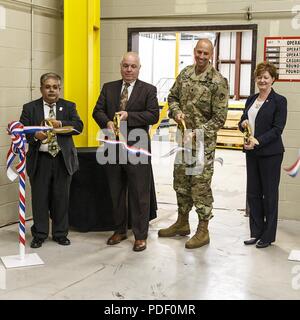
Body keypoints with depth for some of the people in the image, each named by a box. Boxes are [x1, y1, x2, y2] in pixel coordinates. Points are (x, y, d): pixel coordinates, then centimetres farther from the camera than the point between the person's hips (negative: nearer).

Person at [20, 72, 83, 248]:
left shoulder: (69, 106, 7)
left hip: (63, 159, 1)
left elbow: (79, 126, -5)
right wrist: (35, 136, -23)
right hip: (40, 160, -1)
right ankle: (39, 234, 17)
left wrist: (60, 124, -20)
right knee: (40, 198, 5)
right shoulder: (30, 108, 5)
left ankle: (60, 233, 21)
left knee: (62, 198, 8)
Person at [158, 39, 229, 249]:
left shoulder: (218, 82, -13)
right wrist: (176, 112, -4)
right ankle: (182, 223, 31)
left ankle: (203, 231, 11)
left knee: (201, 185, -1)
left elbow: (219, 118, -13)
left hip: (204, 141, -6)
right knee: (181, 182, 15)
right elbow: (173, 97, 17)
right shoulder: (185, 74, 5)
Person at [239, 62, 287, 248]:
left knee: (269, 194, 2)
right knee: (253, 193, 9)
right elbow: (243, 120, 18)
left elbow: (278, 129, -12)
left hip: (270, 153, -6)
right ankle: (256, 233, 20)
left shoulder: (279, 101, -6)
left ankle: (268, 235, 13)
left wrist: (258, 141, -21)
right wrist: (243, 124, -5)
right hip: (251, 152, 6)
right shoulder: (251, 99, 13)